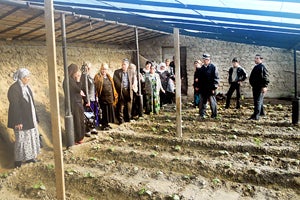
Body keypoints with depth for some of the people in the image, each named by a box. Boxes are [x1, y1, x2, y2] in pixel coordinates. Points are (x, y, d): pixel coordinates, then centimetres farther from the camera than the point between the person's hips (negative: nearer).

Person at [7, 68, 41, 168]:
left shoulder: (25, 87, 7)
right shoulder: (14, 89, -19)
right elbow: (14, 107, -20)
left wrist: (34, 117, 16)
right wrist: (18, 122, -20)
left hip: (29, 118, 9)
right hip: (21, 119, -9)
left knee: (31, 137, 15)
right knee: (21, 139, 2)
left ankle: (29, 156, 29)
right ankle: (18, 160, 17)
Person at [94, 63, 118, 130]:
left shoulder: (108, 76, 15)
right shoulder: (98, 77, -6)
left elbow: (112, 86, 18)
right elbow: (96, 87, -11)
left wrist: (114, 95, 14)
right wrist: (97, 96, -17)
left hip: (110, 97, 7)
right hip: (103, 98, -6)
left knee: (110, 111, 10)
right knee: (104, 111, 0)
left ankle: (107, 123, 24)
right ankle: (104, 125, 11)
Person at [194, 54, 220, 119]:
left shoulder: (213, 67, -7)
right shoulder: (202, 68, 11)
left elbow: (216, 78, -9)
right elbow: (199, 78, 17)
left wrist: (214, 88, -14)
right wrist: (197, 86, 11)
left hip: (210, 89, -6)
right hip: (202, 89, 6)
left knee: (212, 102, 3)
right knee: (202, 102, 10)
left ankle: (214, 115, 14)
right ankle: (202, 114, 20)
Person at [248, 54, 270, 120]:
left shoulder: (262, 67, -11)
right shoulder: (255, 67, 17)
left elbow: (266, 77, -17)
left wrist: (265, 86, -24)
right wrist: (252, 84, 24)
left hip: (260, 87, -10)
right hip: (255, 87, 10)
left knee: (258, 101, -11)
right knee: (256, 100, 19)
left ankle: (256, 116, -14)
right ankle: (261, 112, 36)